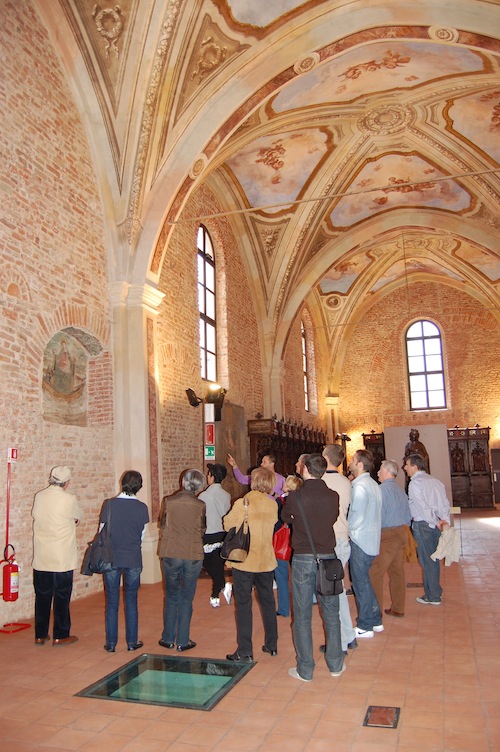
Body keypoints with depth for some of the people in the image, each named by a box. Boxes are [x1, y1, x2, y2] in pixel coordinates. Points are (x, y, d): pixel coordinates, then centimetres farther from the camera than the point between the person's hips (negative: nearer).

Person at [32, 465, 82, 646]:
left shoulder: (39, 497, -2)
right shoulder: (69, 499, -15)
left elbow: (35, 515, 11)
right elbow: (78, 518, 2)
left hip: (41, 559, 4)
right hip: (62, 558, -4)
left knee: (42, 596, 14)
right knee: (61, 597, 7)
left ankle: (40, 635, 23)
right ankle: (60, 635, 15)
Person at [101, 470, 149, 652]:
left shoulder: (109, 504, -9)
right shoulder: (142, 507, -8)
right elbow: (142, 535, 1)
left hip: (112, 559, 0)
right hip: (134, 560, 0)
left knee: (112, 602, 10)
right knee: (131, 602, 12)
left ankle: (111, 643, 17)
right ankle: (132, 642, 19)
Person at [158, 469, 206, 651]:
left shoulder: (168, 501, -6)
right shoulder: (200, 505, -6)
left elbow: (162, 525, 7)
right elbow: (202, 531, 5)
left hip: (170, 554, 1)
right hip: (193, 556, 0)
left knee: (171, 597, 15)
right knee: (186, 599, 10)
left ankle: (168, 639, 22)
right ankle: (183, 641, 14)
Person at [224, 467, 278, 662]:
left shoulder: (241, 504, -17)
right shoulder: (273, 505, -3)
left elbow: (228, 525, -10)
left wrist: (231, 512, 7)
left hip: (243, 561, -4)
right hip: (266, 561, 5)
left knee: (244, 605, 4)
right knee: (268, 602, 17)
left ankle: (245, 651, 8)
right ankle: (271, 645, 28)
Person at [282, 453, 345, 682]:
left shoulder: (295, 496, -11)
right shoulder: (333, 496, -6)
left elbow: (285, 518, 7)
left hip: (303, 559, -2)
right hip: (327, 557, 2)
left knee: (302, 616, 8)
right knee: (331, 613, 16)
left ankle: (305, 669, 16)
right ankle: (335, 664, 26)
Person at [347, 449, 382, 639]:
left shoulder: (359, 486, -18)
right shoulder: (373, 484, 11)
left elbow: (356, 515, -17)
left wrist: (347, 531, -2)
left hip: (360, 540, -9)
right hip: (371, 538, 9)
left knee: (360, 583, 1)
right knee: (364, 581, 18)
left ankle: (365, 627, 10)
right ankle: (376, 621, 26)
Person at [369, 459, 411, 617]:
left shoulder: (382, 489, -14)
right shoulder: (401, 491, 11)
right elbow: (408, 516, 16)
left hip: (387, 536, -9)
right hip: (401, 533, 9)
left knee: (375, 573, -5)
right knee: (397, 571, 14)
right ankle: (398, 608, 22)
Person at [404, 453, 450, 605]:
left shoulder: (415, 483, -12)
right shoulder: (434, 481, 11)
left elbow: (422, 506, -20)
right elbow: (445, 503, 5)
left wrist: (435, 523, -15)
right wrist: (445, 520, -2)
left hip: (422, 525, -7)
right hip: (435, 525, 7)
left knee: (427, 561, 2)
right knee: (433, 559, 17)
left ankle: (432, 597, 11)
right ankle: (435, 592, 27)